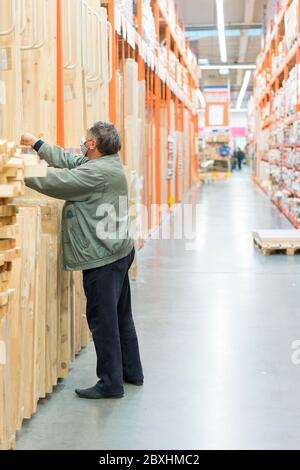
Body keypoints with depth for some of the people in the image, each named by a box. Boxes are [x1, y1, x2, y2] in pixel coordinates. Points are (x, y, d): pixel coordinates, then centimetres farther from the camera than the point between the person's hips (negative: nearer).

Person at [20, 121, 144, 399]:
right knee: (121, 316, 18)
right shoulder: (108, 163, 10)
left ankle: (111, 383, 4)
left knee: (103, 319, -3)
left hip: (102, 258, -10)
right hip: (118, 252, 10)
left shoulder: (99, 172, -20)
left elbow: (58, 182, -21)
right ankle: (132, 372, 29)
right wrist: (36, 144, 21)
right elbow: (69, 161, 17)